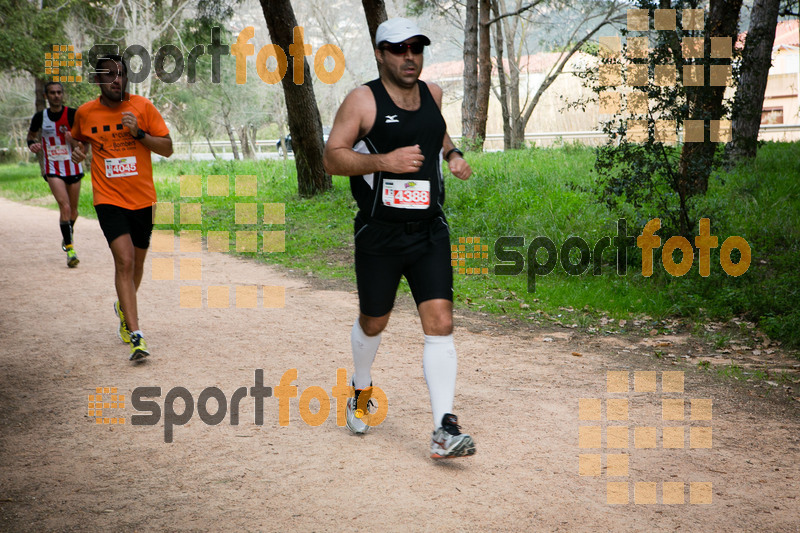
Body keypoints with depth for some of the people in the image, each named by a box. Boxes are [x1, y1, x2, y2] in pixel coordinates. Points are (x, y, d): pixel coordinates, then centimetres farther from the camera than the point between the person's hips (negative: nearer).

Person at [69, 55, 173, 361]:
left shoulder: (143, 107, -3)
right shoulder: (85, 113, 0)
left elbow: (167, 149, -2)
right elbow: (77, 137, 22)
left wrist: (139, 133, -17)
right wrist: (76, 148, -1)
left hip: (143, 199, 2)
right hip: (109, 199, -2)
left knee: (136, 263, 15)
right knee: (124, 261, -18)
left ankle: (123, 307, 46)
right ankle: (135, 336, -20)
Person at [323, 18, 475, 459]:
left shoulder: (432, 94, 10)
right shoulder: (363, 100, -6)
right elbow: (331, 157, -10)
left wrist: (452, 153, 11)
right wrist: (383, 161, -22)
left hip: (430, 231, 3)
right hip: (379, 234, -3)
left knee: (440, 322, -10)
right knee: (373, 323, 13)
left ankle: (444, 430, -9)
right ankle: (361, 391, 44)